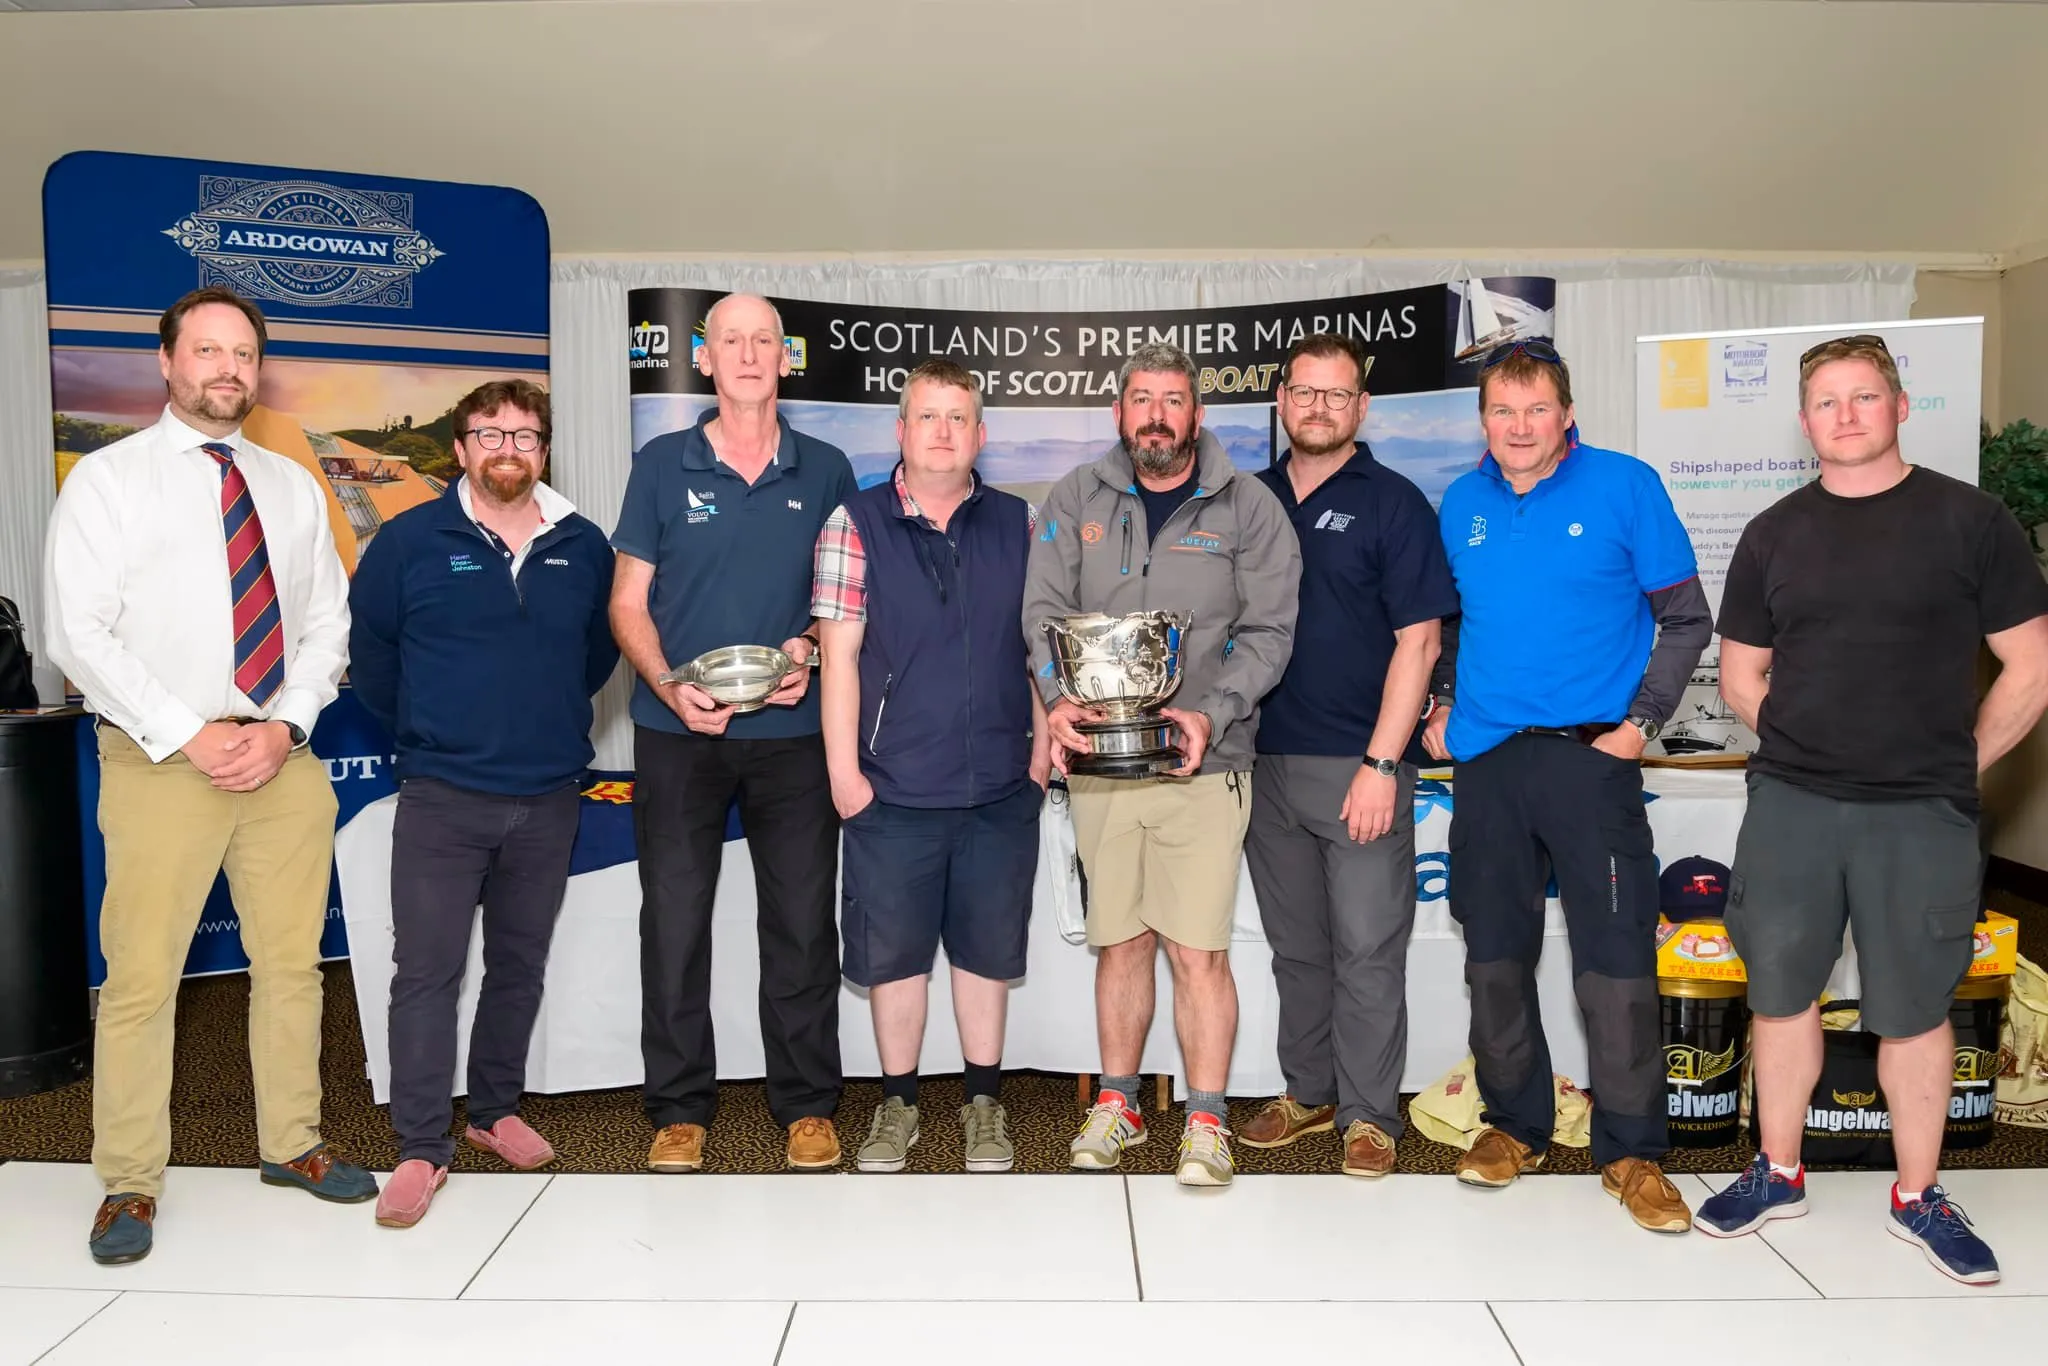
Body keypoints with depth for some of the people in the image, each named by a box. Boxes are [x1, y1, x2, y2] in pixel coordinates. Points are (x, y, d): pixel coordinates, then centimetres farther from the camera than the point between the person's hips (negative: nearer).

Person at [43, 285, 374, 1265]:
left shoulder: (293, 488, 13)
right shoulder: (106, 480, 1)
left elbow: (327, 624, 9)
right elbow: (78, 634, -7)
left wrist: (284, 727, -6)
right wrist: (191, 739, -13)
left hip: (284, 759, 4)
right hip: (157, 762, -4)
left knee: (292, 962, 10)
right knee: (141, 978, -1)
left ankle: (292, 1143, 25)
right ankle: (129, 1183, 15)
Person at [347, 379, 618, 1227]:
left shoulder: (584, 546, 3)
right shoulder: (410, 541, -3)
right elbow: (369, 652, 6)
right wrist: (421, 733, 10)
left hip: (549, 798, 3)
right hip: (442, 797, -2)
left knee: (520, 965, 13)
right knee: (426, 971, -2)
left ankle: (496, 1110, 30)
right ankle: (421, 1148, 7)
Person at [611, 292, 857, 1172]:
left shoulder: (825, 470, 6)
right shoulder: (662, 465, 3)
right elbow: (628, 603, 3)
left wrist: (811, 647, -8)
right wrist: (671, 689, -13)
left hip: (793, 731, 1)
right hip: (678, 733, 0)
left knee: (803, 922, 5)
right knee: (674, 920, 5)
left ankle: (807, 1105, 19)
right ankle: (680, 1108, 20)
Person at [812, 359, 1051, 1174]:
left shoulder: (1018, 525, 5)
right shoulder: (856, 525, -3)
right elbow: (839, 654, -5)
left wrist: (1043, 743, 2)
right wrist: (843, 769, -8)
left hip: (1001, 787, 2)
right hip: (893, 789, -1)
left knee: (986, 950, 13)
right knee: (894, 951, 10)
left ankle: (983, 1103, 30)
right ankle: (897, 1103, 28)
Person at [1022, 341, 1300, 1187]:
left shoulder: (1248, 508, 2)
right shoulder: (1077, 499, 8)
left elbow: (1268, 630, -3)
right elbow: (1044, 609, 1)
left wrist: (1212, 713, -17)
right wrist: (1057, 698, -16)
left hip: (1204, 764, -2)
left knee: (1199, 950, -3)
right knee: (1120, 941, 12)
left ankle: (1206, 1122, 13)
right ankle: (1117, 1103, 28)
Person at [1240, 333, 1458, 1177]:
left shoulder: (1392, 503, -3)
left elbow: (1418, 641, -8)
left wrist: (1381, 764, -14)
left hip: (1360, 764, -4)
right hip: (1267, 761, 4)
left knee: (1366, 949, 2)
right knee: (1296, 946, 14)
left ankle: (1368, 1116, 16)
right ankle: (1307, 1093, 29)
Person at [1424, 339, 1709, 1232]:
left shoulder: (1625, 486, -3)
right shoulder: (1462, 503, 8)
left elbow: (1686, 617, 1)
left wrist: (1640, 722, -7)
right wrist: (1436, 711, 9)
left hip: (1590, 756, -3)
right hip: (1485, 758, 4)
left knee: (1617, 962, -3)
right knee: (1495, 954, 11)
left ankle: (1631, 1149, 15)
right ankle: (1514, 1122, 28)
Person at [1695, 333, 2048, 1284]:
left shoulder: (1969, 521, -1)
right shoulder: (1773, 534, 7)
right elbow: (1741, 676, 12)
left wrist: (1954, 764, 1)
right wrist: (1804, 747, 4)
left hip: (1921, 815, -2)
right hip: (1789, 805, 2)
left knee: (1914, 1010, 7)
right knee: (1781, 994, 10)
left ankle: (1918, 1196, 26)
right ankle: (1777, 1174, 27)